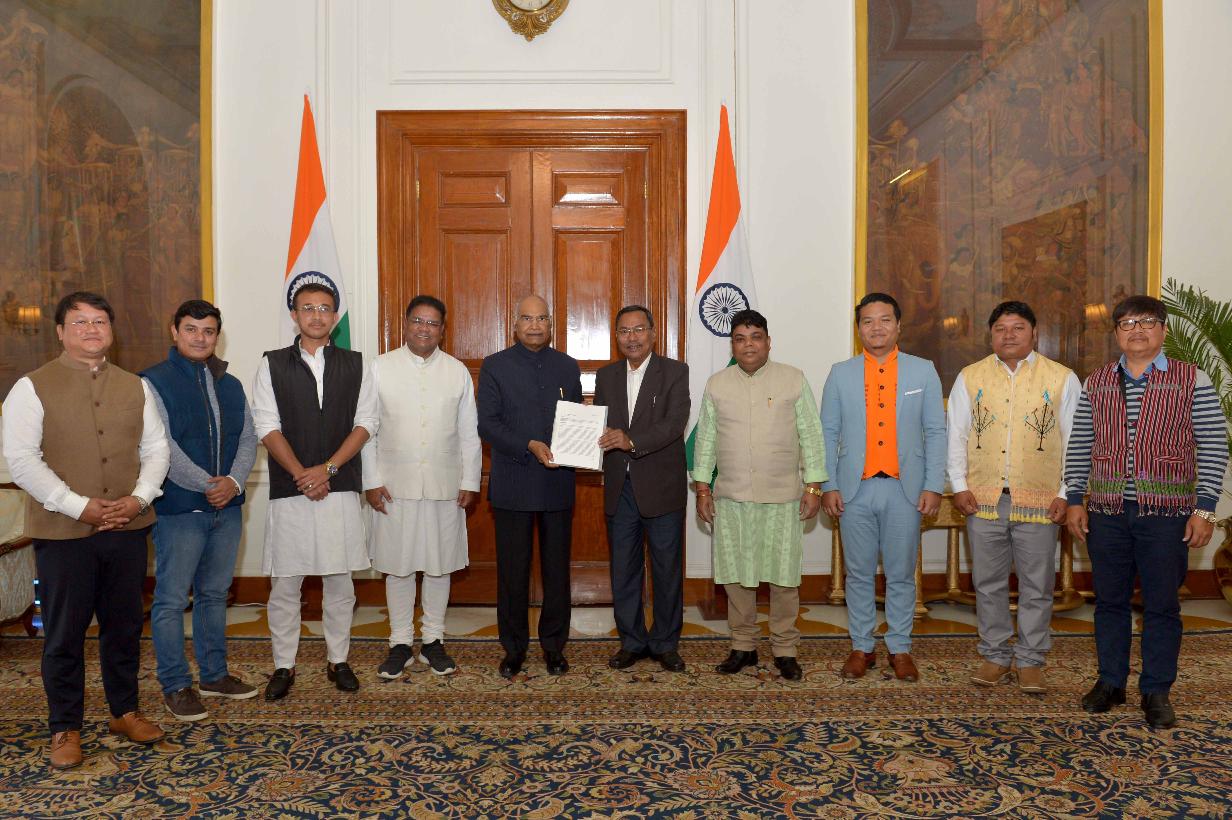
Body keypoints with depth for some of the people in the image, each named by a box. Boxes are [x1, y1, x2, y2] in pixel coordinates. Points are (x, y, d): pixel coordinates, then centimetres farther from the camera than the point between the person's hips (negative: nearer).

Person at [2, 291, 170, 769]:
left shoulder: (134, 388, 9)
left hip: (127, 527, 4)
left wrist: (140, 498, -8)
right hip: (63, 531, -3)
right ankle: (65, 729, 21)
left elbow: (155, 448, 9)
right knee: (64, 634, 6)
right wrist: (79, 506, -17)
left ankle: (124, 712, 29)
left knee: (124, 625, 14)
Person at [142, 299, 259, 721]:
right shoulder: (153, 382, -5)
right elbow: (162, 446, -14)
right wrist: (208, 486, -16)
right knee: (171, 600, 2)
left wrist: (233, 481, -11)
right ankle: (175, 685, 14)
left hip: (227, 507, 6)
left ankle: (214, 673, 27)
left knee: (215, 594, 15)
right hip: (178, 509, -5)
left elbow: (247, 439, 7)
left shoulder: (231, 385, 12)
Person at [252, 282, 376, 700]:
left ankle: (337, 660, 22)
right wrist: (301, 475, -11)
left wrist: (328, 468, -11)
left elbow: (365, 423, 1)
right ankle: (283, 665, 20)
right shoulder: (273, 364, 4)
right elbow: (267, 426, -2)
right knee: (284, 583, 5)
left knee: (339, 581, 8)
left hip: (340, 488, 1)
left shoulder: (354, 365, 6)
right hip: (288, 491, 0)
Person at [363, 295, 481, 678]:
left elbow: (469, 433, 6)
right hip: (394, 486, -1)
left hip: (445, 487, 1)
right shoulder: (380, 367, 1)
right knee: (397, 566, 7)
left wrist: (470, 482, 2)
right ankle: (400, 643, 21)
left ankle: (434, 640, 24)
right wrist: (371, 481, -4)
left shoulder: (457, 371, 5)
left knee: (439, 566, 9)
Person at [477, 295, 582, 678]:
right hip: (512, 484, -2)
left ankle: (554, 645, 22)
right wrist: (530, 447, -18)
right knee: (513, 570, 6)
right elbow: (487, 424, -6)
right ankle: (513, 647, 20)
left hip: (558, 484, 2)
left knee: (557, 568, 9)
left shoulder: (568, 367, 10)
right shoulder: (495, 366, 2)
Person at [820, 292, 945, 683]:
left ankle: (900, 649, 21)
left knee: (901, 574, 7)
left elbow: (935, 432, 3)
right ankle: (862, 648, 20)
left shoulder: (923, 371, 5)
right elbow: (828, 433, 5)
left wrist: (933, 486, -4)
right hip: (855, 490, 1)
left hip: (905, 489, 0)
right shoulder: (841, 374, 5)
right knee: (859, 574, 8)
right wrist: (828, 485, -1)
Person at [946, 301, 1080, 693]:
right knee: (988, 583, 10)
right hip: (983, 499, 1)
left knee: (1037, 586, 8)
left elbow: (1075, 441, 2)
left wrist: (1067, 494, -3)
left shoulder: (1062, 379, 2)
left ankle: (1030, 661, 22)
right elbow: (956, 435, 6)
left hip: (1039, 500, -1)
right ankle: (995, 656, 23)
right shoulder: (970, 377, 5)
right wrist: (959, 486, -2)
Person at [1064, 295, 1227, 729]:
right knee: (1110, 601, 11)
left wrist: (1204, 509, -7)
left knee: (1162, 605, 6)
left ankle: (1156, 691, 21)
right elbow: (1079, 446, 10)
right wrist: (1074, 500, 5)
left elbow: (1214, 447, -2)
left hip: (1166, 513, -2)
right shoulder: (1095, 384, 8)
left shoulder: (1192, 381, -1)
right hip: (1106, 513, 3)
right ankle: (1110, 682, 25)